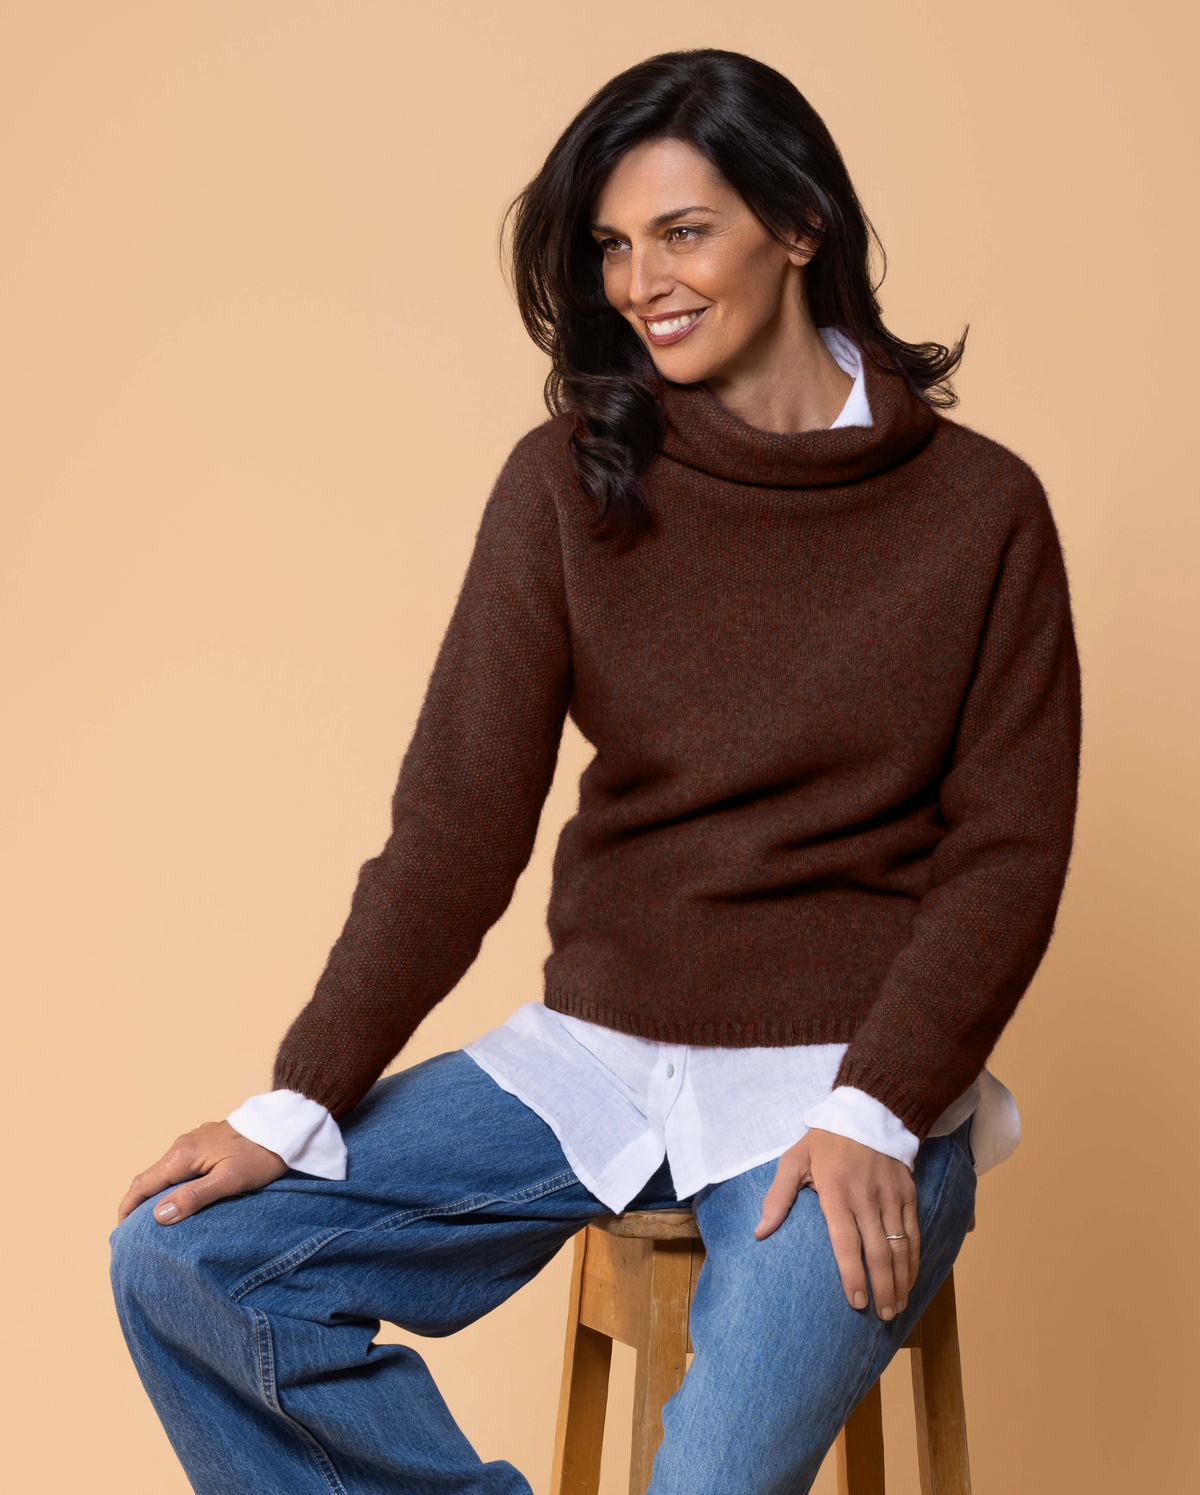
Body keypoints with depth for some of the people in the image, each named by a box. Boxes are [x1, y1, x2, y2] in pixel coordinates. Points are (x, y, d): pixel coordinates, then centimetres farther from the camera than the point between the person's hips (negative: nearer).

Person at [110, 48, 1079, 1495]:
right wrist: (302, 1102, -10)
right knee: (181, 1261, -11)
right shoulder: (571, 483, 2)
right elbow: (459, 817, -2)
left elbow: (1009, 852, -3)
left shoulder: (980, 509, -1)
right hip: (589, 1053, 3)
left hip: (848, 1078, -2)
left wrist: (873, 1115, -15)